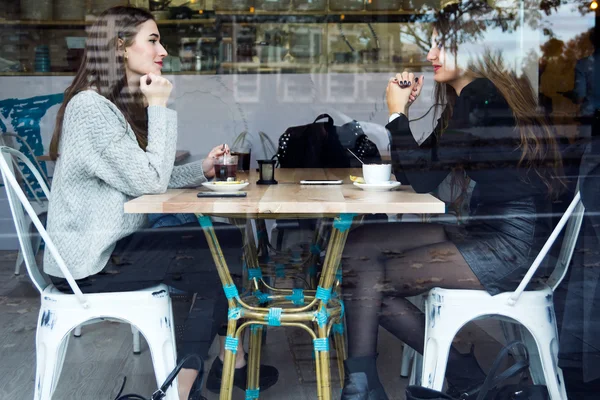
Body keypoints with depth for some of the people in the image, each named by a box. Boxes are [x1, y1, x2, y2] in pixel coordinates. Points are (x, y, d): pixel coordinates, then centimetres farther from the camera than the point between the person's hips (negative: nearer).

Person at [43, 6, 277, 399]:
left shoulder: (121, 105, 12)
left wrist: (202, 169, -2)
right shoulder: (91, 108, -19)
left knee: (227, 243, 4)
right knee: (223, 262, -7)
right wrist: (159, 108, -17)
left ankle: (230, 364, 13)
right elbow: (149, 181, -23)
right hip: (92, 263, -9)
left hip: (113, 243, 10)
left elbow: (144, 180, 10)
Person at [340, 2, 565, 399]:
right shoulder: (476, 95, 16)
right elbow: (419, 170, 17)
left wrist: (397, 113, -6)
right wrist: (405, 110, 7)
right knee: (356, 245, 2)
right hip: (482, 231, 10)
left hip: (509, 246, -10)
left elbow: (423, 179, -17)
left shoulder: (480, 98, -14)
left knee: (367, 277, -18)